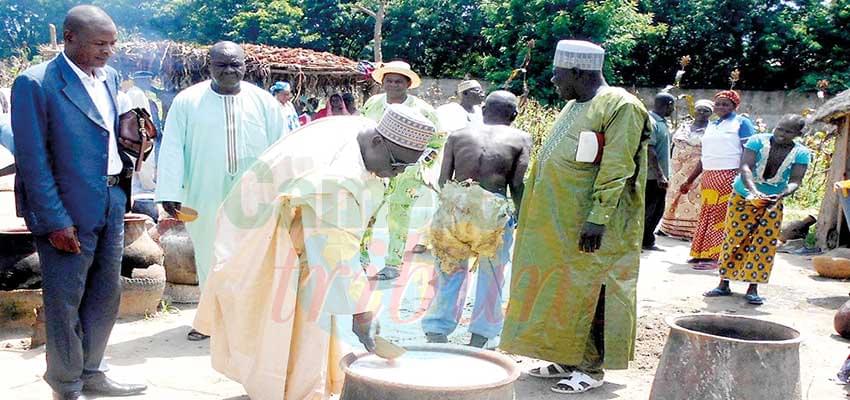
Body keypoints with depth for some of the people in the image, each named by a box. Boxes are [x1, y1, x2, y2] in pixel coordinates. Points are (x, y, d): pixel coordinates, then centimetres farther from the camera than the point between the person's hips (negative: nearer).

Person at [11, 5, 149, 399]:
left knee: (106, 294, 16)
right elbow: (32, 159, -14)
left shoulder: (110, 77, 9)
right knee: (64, 301, 5)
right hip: (68, 209, -7)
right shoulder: (36, 83, -13)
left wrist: (131, 144, 4)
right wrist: (55, 220, -17)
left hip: (112, 201, 7)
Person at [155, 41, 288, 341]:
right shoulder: (187, 101, 0)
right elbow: (172, 148, -3)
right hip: (205, 198, 0)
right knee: (209, 258, 12)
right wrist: (170, 192, -11)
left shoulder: (264, 102, 2)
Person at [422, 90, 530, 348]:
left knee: (451, 270, 22)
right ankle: (480, 336, 25)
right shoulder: (520, 139, 11)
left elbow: (443, 180, 10)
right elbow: (517, 186, 2)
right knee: (491, 276, 19)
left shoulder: (458, 136, 16)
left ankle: (436, 331, 22)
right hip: (493, 213, -2)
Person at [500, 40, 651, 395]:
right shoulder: (574, 106, 15)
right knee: (560, 288, 12)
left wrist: (597, 218, -24)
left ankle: (592, 368, 8)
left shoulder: (620, 107, -12)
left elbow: (616, 169, -19)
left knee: (587, 292, -2)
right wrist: (538, 212, 19)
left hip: (588, 224, -9)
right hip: (558, 221, 9)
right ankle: (566, 358, 22)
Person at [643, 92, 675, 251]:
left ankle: (647, 241, 25)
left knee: (657, 211, 15)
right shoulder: (651, 122, -18)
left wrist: (664, 175, 18)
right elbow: (649, 151, -23)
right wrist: (660, 175, -25)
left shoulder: (662, 122, 13)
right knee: (646, 212, -2)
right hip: (652, 177, -9)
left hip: (661, 176, 9)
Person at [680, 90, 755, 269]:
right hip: (708, 177, 6)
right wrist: (689, 180, 23)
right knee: (706, 216, 5)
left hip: (729, 177, -6)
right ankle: (702, 253, 10)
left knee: (721, 216, -8)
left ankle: (715, 256, -7)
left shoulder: (741, 123, 2)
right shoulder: (711, 125, 20)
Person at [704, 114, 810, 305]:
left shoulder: (801, 153, -10)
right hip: (743, 196, -1)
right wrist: (754, 191, -44)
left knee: (764, 244, -2)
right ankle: (724, 285, 11)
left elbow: (795, 181, -17)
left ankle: (753, 289, 6)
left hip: (773, 203, 1)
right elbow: (745, 167, -27)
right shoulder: (758, 141, -16)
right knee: (734, 239, 2)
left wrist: (781, 195, -39)